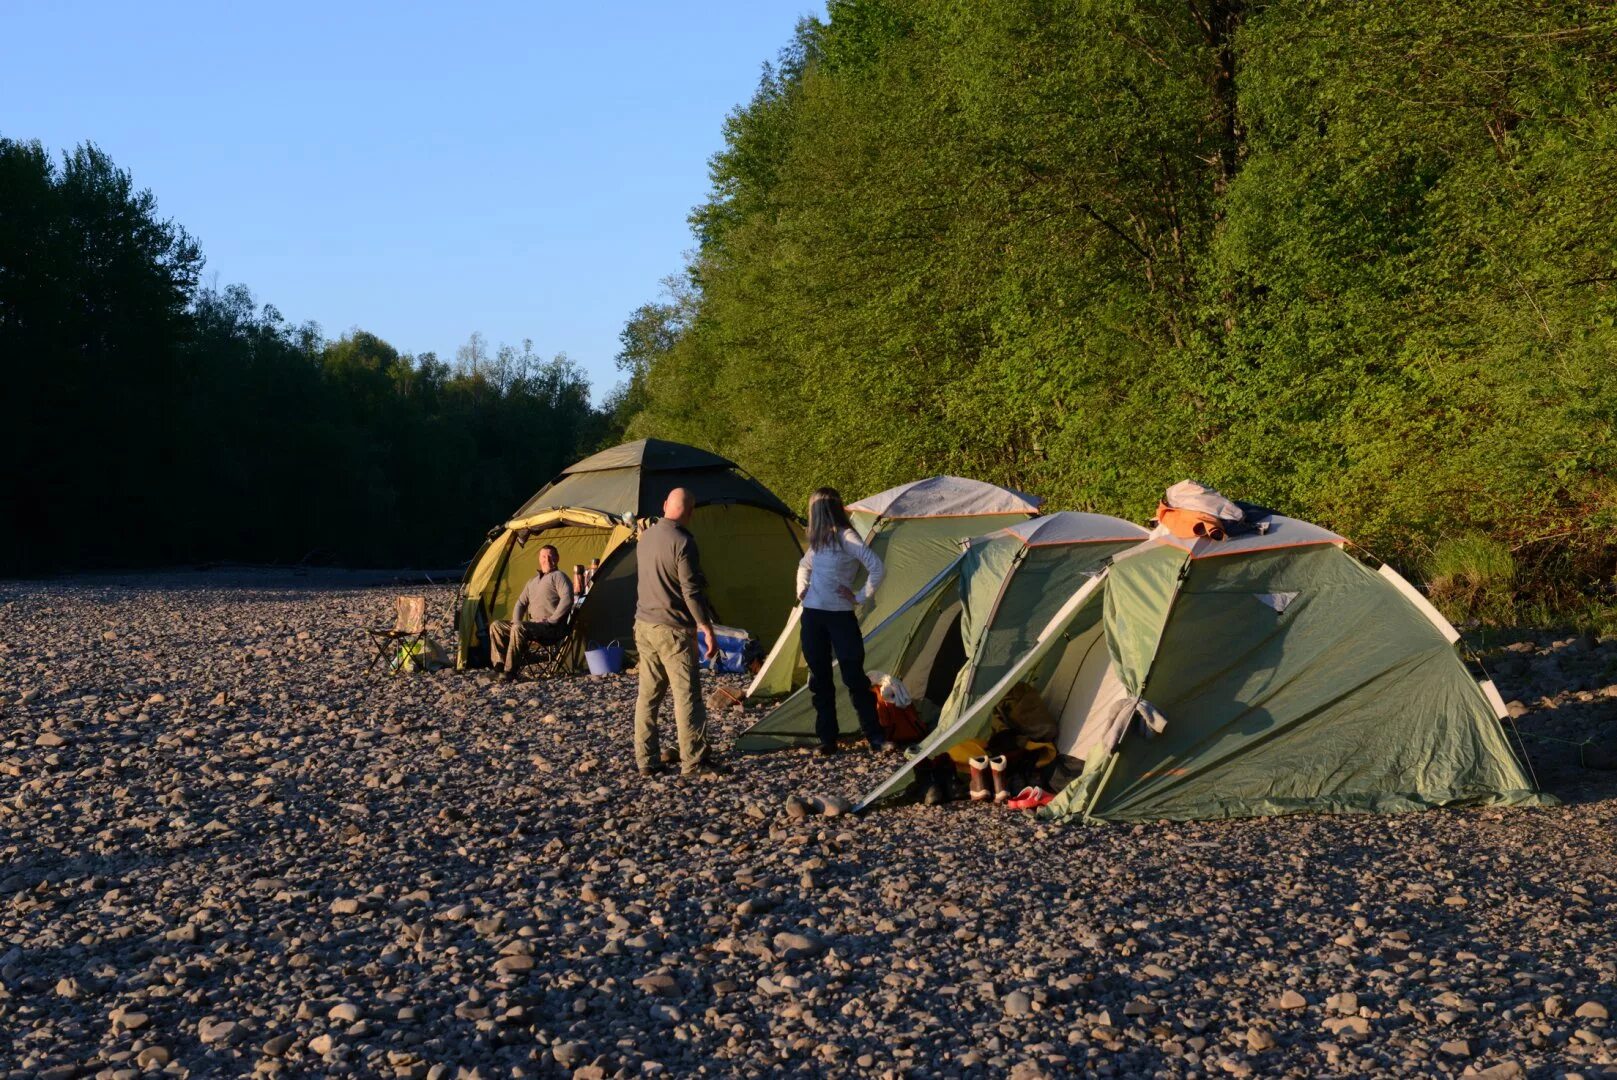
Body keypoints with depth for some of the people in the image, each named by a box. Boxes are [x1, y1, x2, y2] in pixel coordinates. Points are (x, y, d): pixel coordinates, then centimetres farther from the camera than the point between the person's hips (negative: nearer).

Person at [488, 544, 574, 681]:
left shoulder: (558, 576, -3)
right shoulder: (533, 581, 23)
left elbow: (567, 599, -18)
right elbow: (521, 603, 26)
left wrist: (551, 621, -19)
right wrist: (516, 620, 6)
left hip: (552, 629, -9)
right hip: (533, 624, 9)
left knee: (519, 629, -35)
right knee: (496, 625, 0)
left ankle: (510, 671, -32)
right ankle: (500, 666, -9)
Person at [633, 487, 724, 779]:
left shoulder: (646, 537, 9)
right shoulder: (682, 543, -16)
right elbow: (692, 591, -18)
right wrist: (707, 629, -13)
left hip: (643, 625, 8)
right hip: (672, 630, -8)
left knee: (647, 694, 10)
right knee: (687, 695, -4)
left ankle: (645, 761, 13)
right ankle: (694, 762, -3)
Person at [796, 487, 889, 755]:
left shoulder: (846, 537, -12)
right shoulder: (818, 540, 11)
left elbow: (877, 568, -20)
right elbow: (804, 567, 31)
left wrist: (861, 598, -14)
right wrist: (801, 590, 16)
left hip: (840, 616, -7)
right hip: (812, 615, 7)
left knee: (854, 677, -4)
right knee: (819, 679, 8)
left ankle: (874, 735, 5)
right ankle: (827, 738, 15)